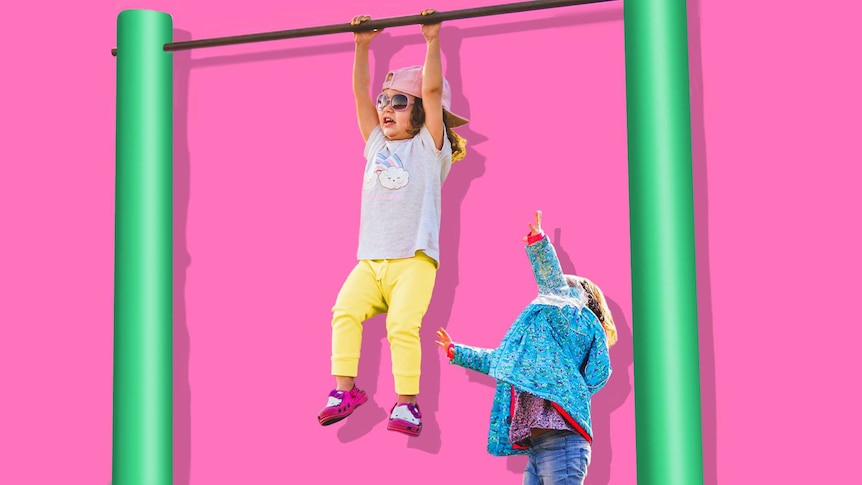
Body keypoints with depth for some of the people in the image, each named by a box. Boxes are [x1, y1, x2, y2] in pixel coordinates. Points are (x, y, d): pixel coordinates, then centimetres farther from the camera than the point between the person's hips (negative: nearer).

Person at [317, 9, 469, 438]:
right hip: (370, 259, 5)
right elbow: (360, 92, 15)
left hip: (414, 259, -4)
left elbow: (432, 90, -4)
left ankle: (406, 403, -16)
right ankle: (344, 389, -18)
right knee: (345, 310, -20)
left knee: (402, 325, -22)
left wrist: (432, 40, -6)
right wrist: (362, 45, 11)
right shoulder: (377, 145, 19)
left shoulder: (428, 147, 6)